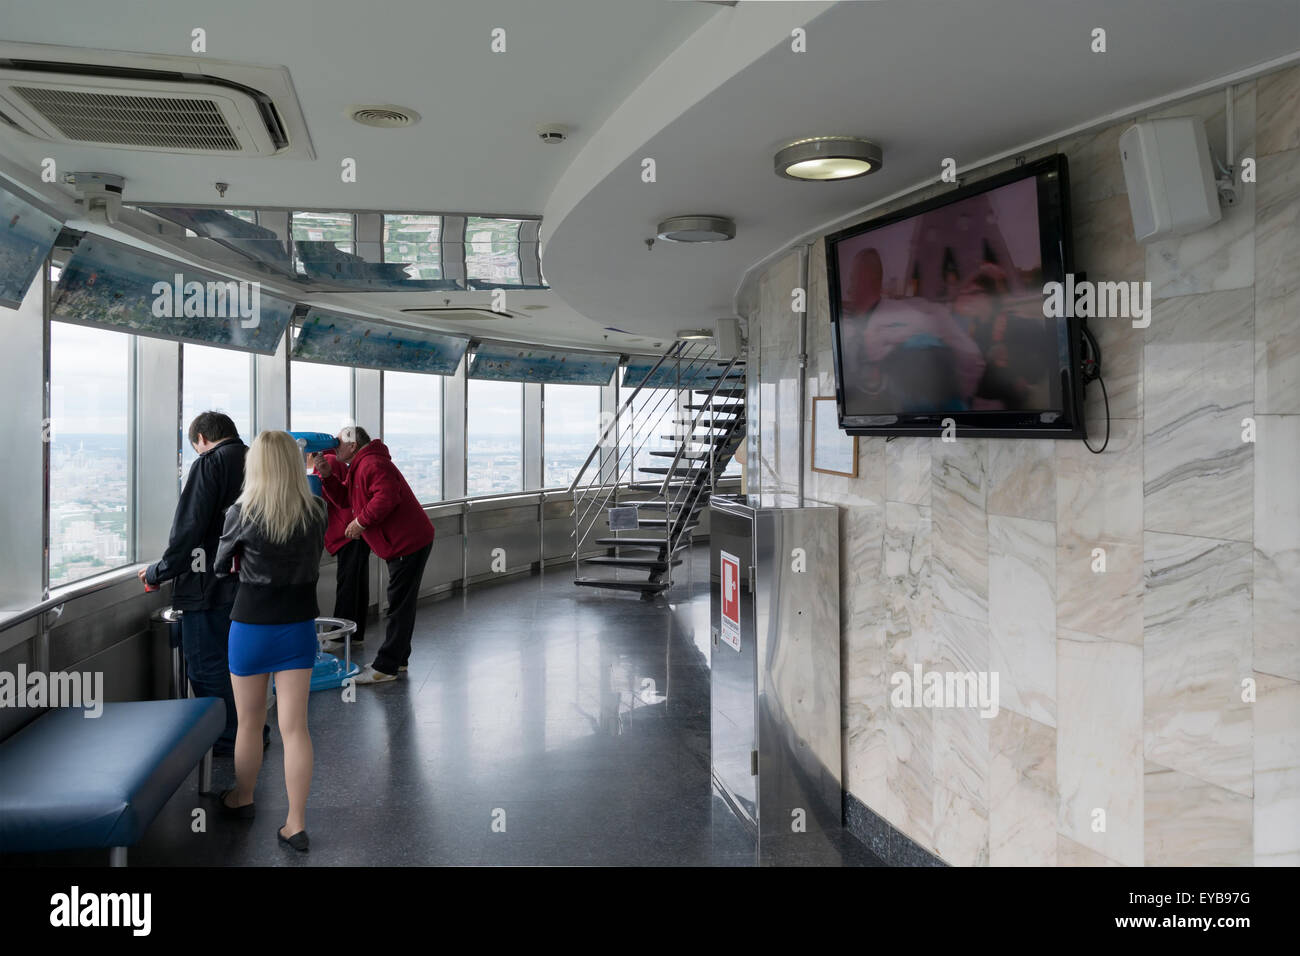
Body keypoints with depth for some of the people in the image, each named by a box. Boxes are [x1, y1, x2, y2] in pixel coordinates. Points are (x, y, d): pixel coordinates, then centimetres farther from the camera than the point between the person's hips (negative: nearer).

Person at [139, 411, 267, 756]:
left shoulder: (208, 465, -12)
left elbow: (187, 530, -16)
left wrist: (157, 573, -3)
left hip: (209, 586, -8)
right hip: (249, 584, 8)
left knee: (207, 667, 3)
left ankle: (228, 740, 9)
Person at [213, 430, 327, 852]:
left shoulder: (242, 513, -14)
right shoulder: (317, 512, -7)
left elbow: (220, 565, 2)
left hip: (252, 628, -2)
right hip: (299, 627, 2)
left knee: (248, 723, 17)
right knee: (295, 726, 5)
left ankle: (242, 798, 39)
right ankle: (296, 824, 9)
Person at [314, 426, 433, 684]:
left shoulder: (372, 464, -16)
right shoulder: (358, 468, 20)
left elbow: (387, 497, -29)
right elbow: (344, 499, 15)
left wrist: (361, 521, -21)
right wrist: (327, 476, 2)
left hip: (409, 542, -11)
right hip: (401, 543, 11)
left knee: (400, 605, -6)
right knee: (400, 603, 17)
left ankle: (385, 667, -3)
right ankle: (398, 659, 27)